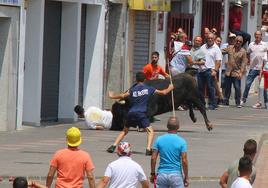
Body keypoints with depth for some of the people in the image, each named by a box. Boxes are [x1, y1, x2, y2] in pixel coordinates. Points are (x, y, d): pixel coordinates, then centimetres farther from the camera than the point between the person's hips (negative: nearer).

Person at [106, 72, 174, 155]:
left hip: (131, 113, 3)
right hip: (141, 114, -3)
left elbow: (123, 96, -4)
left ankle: (113, 146, 13)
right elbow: (163, 92, 9)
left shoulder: (133, 89, 7)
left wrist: (112, 96, 11)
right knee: (150, 131, 1)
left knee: (124, 130, 21)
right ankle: (148, 149, -17)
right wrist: (169, 88, 29)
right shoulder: (148, 89, 4)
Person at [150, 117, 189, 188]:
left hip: (161, 174, 2)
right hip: (176, 174, -2)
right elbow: (184, 161, -9)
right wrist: (186, 177, 1)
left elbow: (153, 158, -1)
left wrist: (152, 174, 9)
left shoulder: (159, 139, 0)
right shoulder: (181, 141, -6)